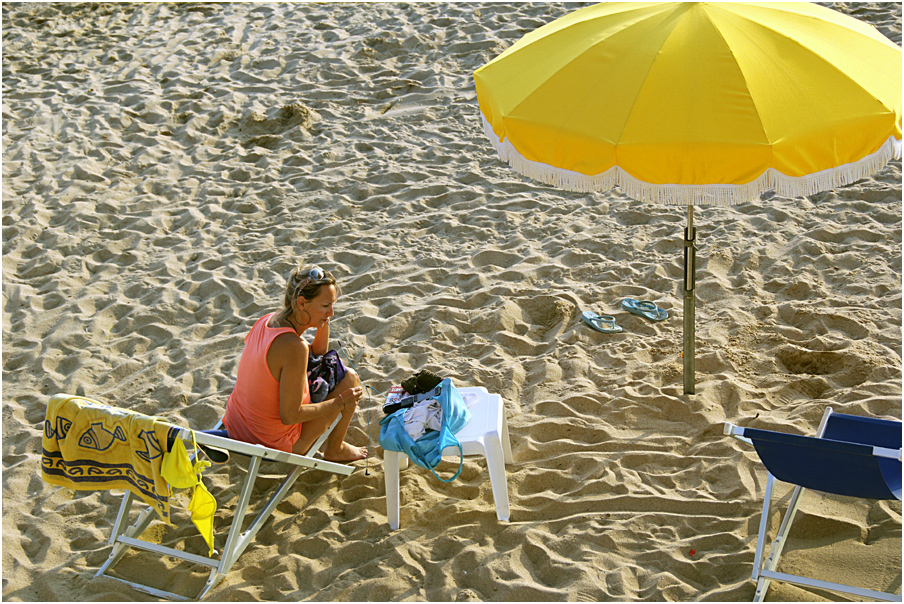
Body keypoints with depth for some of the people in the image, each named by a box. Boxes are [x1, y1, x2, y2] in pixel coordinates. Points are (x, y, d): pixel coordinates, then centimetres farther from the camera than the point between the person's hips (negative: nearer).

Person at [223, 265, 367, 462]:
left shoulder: (267, 321, -3)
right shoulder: (293, 346, -29)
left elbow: (317, 356, 14)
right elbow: (290, 415, -25)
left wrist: (324, 324, -1)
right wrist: (340, 402, -15)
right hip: (275, 446, -8)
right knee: (350, 378, 4)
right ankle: (334, 449, 24)